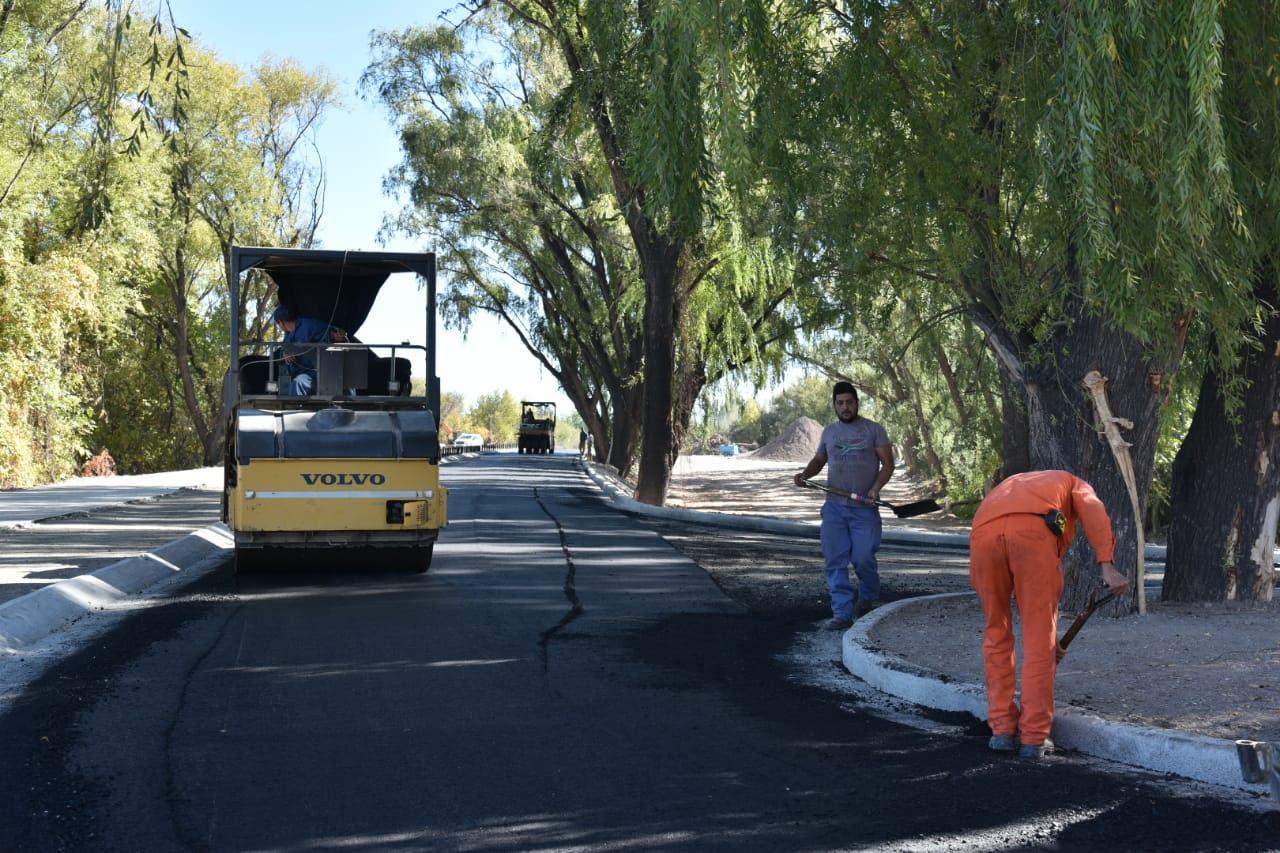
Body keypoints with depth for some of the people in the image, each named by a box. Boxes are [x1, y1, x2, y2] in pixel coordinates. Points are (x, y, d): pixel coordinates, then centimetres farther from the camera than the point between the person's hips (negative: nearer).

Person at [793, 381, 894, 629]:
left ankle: (868, 597, 23)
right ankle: (842, 613, 1)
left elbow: (888, 464, 0)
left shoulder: (873, 430, 3)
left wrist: (876, 488, -16)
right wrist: (805, 474, 5)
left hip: (865, 508, -4)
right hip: (834, 507, 4)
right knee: (835, 561, -3)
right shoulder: (829, 432, 15)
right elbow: (818, 460, 27)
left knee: (863, 558, -7)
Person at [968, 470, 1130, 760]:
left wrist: (1046, 631, 52)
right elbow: (1093, 513, 9)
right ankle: (1034, 737, 12)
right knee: (1039, 638, 9)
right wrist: (1108, 567, -3)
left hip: (983, 534, 4)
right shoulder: (1074, 485, 38)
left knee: (997, 632, 22)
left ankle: (1002, 729, 22)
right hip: (1031, 534, -4)